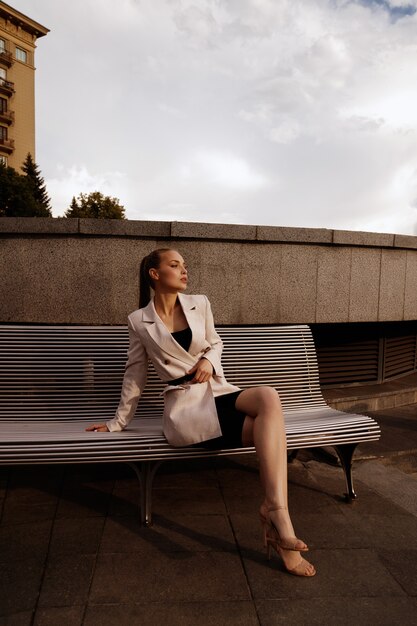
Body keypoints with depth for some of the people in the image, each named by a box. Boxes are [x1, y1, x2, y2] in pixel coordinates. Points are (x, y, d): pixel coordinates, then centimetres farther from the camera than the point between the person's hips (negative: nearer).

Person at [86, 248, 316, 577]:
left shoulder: (200, 304, 10)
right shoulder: (139, 321, 3)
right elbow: (135, 375, 13)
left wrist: (209, 360, 0)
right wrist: (118, 422, 18)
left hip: (221, 393, 4)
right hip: (186, 407, -4)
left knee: (269, 396, -32)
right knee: (268, 428, -29)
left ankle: (274, 509, -31)